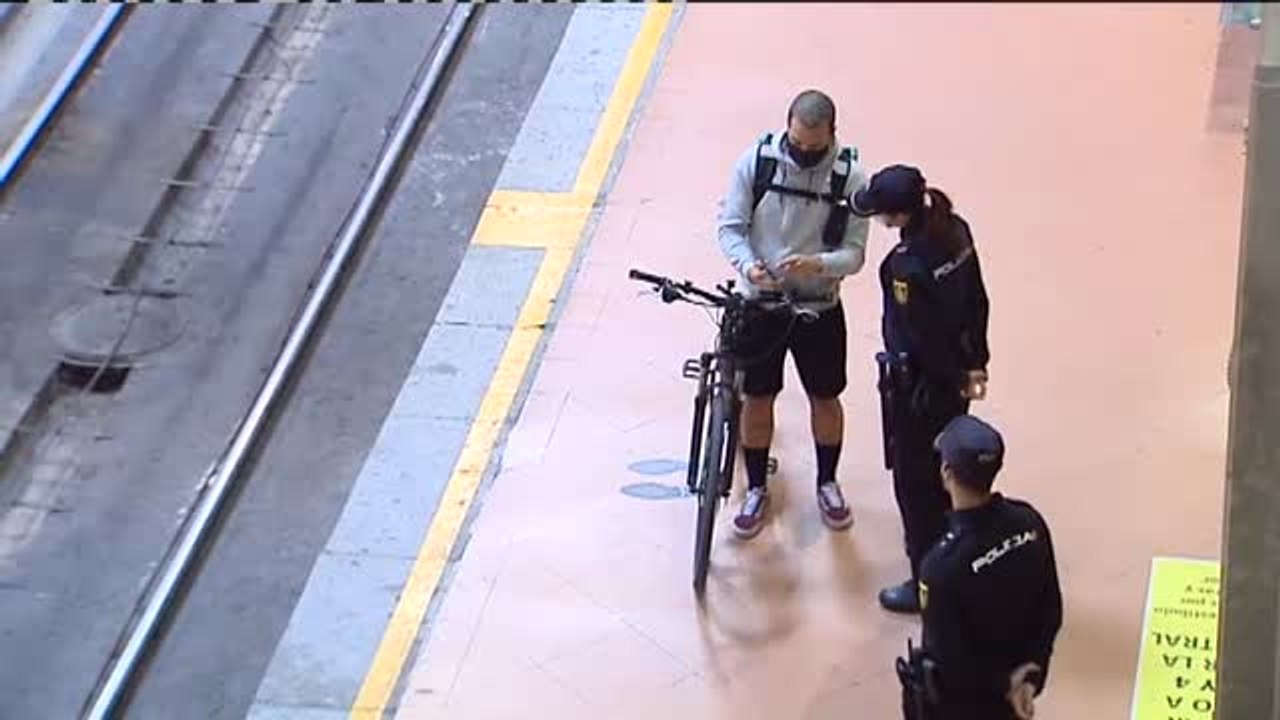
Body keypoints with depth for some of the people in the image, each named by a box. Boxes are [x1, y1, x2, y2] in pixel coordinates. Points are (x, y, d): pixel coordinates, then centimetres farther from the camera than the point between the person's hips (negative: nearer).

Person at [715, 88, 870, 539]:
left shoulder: (850, 177, -14)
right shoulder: (756, 161, -12)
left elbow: (854, 253, -12)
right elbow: (730, 226, -8)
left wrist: (817, 263, -33)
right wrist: (747, 265, -27)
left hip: (820, 308, 0)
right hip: (760, 303, 0)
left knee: (825, 398, 14)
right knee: (756, 398, 10)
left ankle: (827, 483, 37)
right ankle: (756, 490, 28)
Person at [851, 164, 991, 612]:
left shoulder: (906, 266, -32)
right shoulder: (955, 230, -8)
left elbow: (923, 337, -23)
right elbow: (977, 301, 1)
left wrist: (957, 379, -7)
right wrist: (974, 364, 7)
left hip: (919, 383, -8)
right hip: (955, 370, 8)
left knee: (915, 484, 10)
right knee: (945, 471, 26)